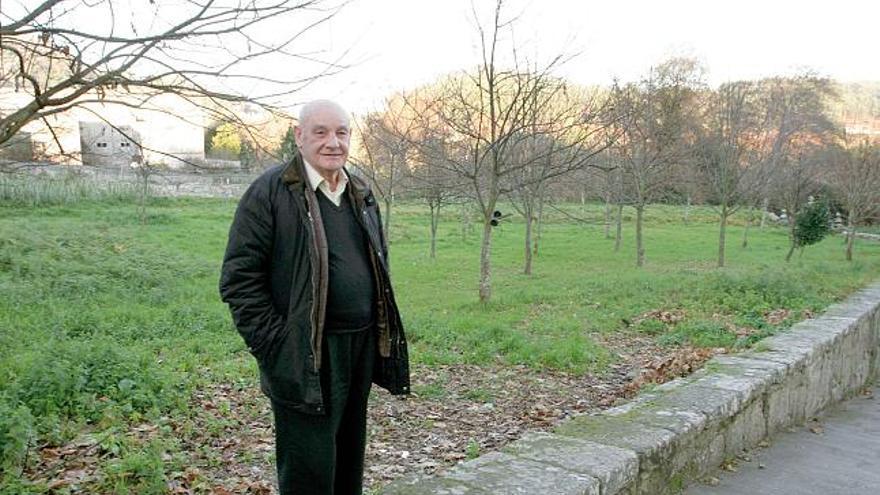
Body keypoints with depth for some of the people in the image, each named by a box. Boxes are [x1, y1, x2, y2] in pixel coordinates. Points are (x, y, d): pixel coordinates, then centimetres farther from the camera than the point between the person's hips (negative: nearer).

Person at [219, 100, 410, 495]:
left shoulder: (361, 193, 13)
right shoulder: (270, 192, -8)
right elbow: (239, 279, -10)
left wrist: (384, 337, 12)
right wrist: (275, 347, -14)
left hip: (361, 352, 7)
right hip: (305, 359, -6)